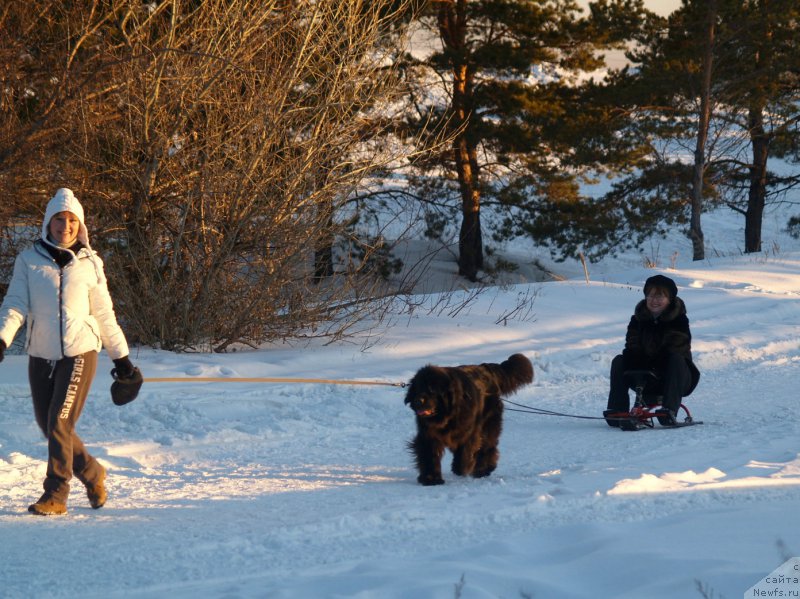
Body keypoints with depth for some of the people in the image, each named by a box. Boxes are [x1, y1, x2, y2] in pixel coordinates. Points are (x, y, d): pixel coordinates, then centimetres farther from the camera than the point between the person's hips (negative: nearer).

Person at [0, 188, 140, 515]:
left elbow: (104, 314, 11)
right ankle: (92, 474, 31)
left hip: (79, 353, -3)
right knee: (49, 425, 9)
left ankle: (56, 495, -5)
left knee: (59, 423, -13)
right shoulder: (29, 260, 3)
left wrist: (121, 356, 14)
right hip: (40, 356, 3)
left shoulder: (89, 263, 4)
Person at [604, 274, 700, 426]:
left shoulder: (679, 320, -8)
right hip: (647, 381, 4)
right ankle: (617, 411, -22)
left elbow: (673, 351, -19)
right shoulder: (638, 319, 5)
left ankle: (669, 410, -46)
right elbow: (632, 349, -3)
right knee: (619, 361, -14)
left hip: (675, 375, -4)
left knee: (676, 359, -34)